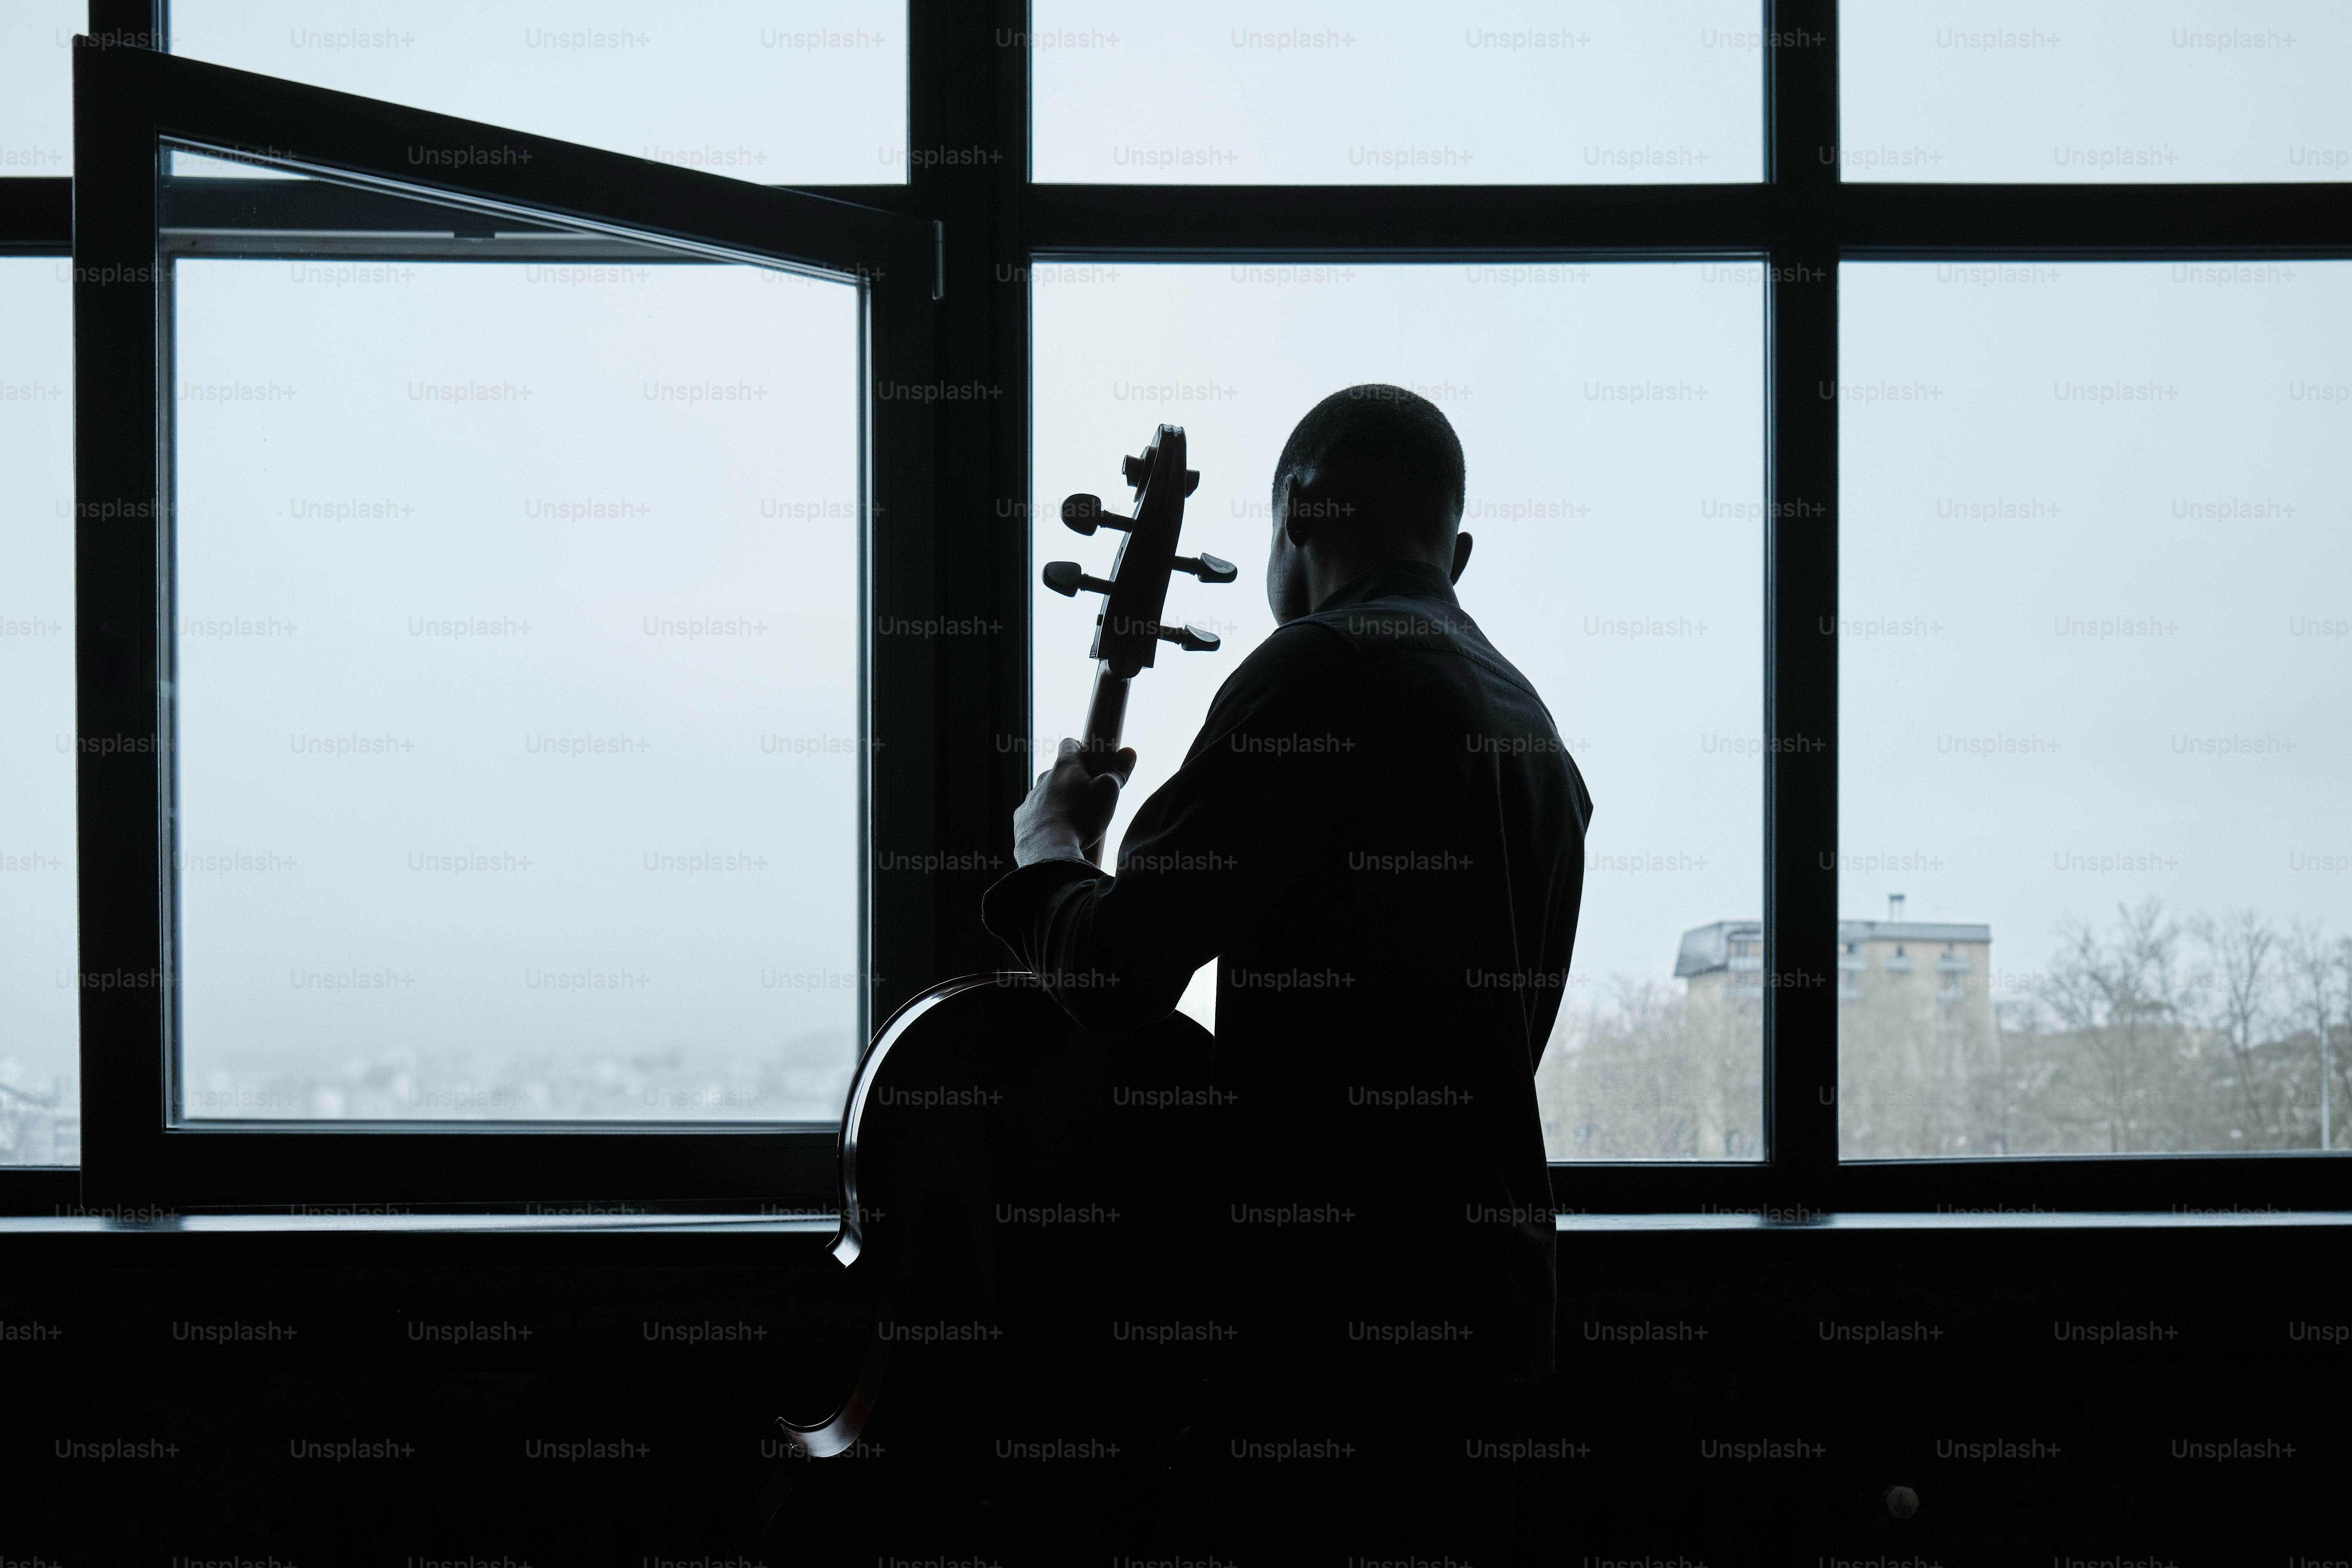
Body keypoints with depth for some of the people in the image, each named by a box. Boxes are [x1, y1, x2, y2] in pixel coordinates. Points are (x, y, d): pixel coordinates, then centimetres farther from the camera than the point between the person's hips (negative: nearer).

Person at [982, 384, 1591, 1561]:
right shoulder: (1527, 724, 17)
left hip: (1329, 1304, -9)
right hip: (1484, 1292, 9)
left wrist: (1047, 849, 5)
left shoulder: (1324, 667, -11)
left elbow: (1115, 972, -16)